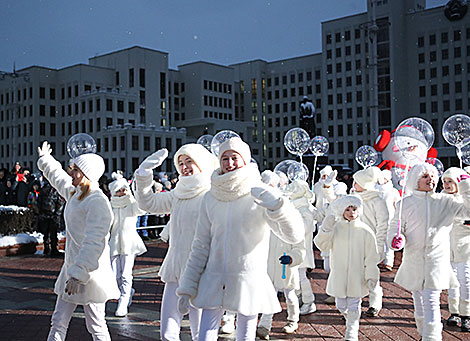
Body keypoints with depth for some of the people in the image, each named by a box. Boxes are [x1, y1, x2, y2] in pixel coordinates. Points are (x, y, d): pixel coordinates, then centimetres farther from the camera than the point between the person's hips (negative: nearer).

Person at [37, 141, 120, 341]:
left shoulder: (98, 202, -18)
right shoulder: (74, 194, 11)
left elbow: (93, 242, -26)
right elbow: (57, 176, 34)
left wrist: (78, 274, -30)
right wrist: (44, 159, 49)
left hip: (90, 271, -9)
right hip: (71, 267, 9)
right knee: (58, 322, 14)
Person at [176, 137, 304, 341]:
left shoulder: (260, 196, -8)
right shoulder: (210, 198, 3)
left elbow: (294, 235, -18)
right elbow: (201, 246, 8)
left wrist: (276, 204, -35)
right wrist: (187, 288, 5)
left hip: (249, 282, -2)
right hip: (214, 281, 3)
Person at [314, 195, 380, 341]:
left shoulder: (365, 231, -5)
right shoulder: (335, 228, -1)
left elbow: (371, 257, -1)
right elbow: (322, 245, -6)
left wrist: (371, 276, -4)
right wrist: (326, 229, -19)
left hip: (357, 277, -2)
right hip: (339, 275, 2)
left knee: (353, 306, 4)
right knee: (341, 305, 12)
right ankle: (350, 318, 44)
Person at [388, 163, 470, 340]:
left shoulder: (445, 201, 3)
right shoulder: (405, 203, 2)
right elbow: (395, 227, 4)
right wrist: (395, 240, -18)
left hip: (437, 259, -1)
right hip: (413, 259, 2)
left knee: (431, 300, -8)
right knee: (418, 299, 14)